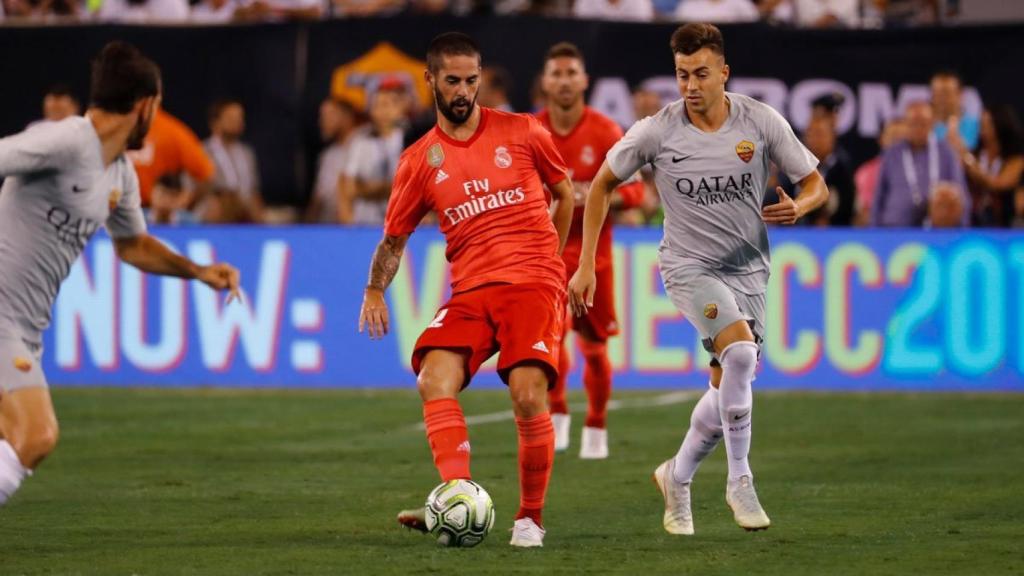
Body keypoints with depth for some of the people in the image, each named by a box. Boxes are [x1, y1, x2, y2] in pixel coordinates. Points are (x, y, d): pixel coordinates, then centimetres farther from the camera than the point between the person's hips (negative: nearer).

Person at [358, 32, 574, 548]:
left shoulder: (521, 133, 6)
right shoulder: (420, 161, 9)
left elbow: (564, 194, 20)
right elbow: (394, 238, 18)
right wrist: (375, 292, 2)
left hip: (532, 284, -2)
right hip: (471, 291, 3)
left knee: (528, 395, -20)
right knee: (434, 381, -24)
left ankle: (530, 518, -2)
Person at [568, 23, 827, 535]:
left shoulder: (762, 122, -8)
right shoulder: (657, 131, -10)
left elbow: (815, 185, 1)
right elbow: (602, 185, 3)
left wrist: (797, 207, -23)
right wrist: (586, 266, -1)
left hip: (748, 268, 3)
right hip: (689, 264, -3)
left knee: (729, 389, 2)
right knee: (741, 351, -28)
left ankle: (678, 478, 30)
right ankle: (740, 482, -15)